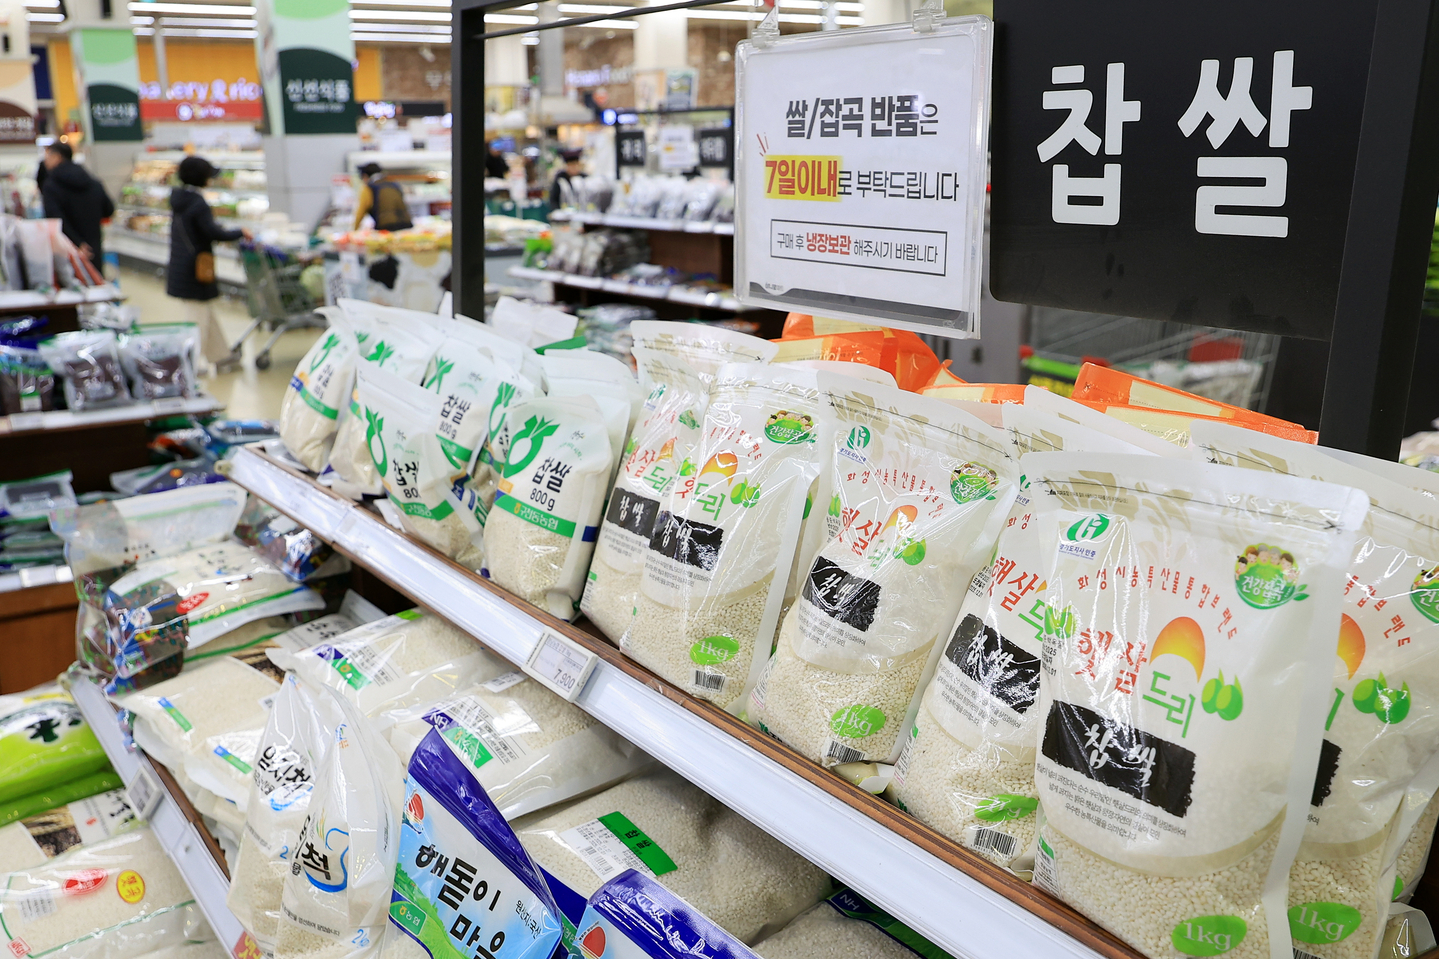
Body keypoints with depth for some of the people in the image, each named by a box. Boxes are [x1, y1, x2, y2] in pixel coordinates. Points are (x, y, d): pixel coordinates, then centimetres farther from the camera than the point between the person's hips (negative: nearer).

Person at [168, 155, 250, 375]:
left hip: (178, 266, 9)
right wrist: (240, 233, -8)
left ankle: (221, 356, 28)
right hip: (195, 269, -9)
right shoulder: (197, 203, -19)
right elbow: (213, 232, -21)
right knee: (198, 317, -1)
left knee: (207, 313, 18)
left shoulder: (178, 199, 9)